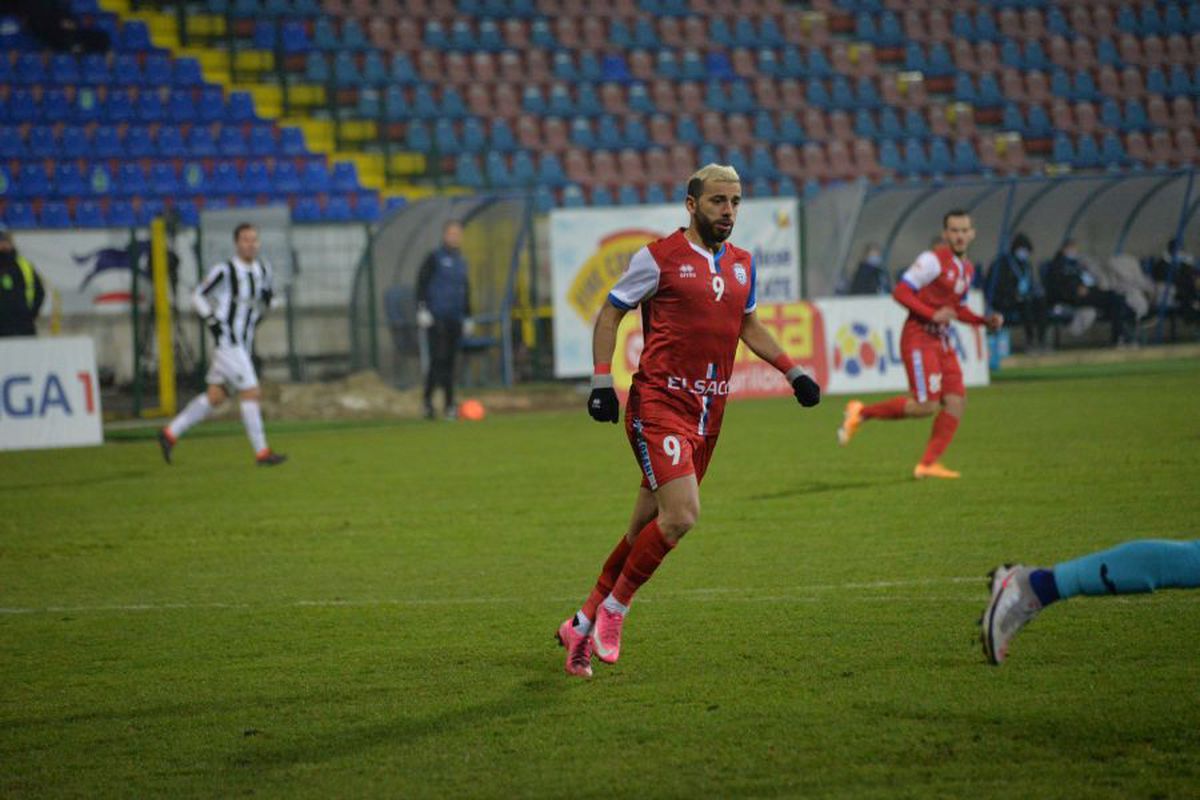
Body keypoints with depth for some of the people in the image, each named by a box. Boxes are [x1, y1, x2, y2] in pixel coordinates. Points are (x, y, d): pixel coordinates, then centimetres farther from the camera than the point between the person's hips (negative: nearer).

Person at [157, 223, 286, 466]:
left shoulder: (263, 268, 8)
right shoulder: (225, 271, -12)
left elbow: (265, 301, 23)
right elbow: (198, 296, -4)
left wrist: (267, 298, 0)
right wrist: (212, 320, -15)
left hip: (244, 344, 8)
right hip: (227, 342, -8)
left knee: (215, 396, 11)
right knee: (250, 392, -10)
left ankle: (171, 433, 22)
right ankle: (261, 453, -5)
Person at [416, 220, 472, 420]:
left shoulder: (461, 261, 17)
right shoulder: (435, 258, -1)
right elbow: (421, 283, -6)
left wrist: (467, 317, 22)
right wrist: (422, 309, -14)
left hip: (455, 319, 6)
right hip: (436, 318, -6)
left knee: (449, 361, 5)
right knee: (438, 359, -13)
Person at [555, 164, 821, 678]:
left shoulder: (742, 264, 13)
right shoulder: (659, 258, -6)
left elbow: (748, 325, 29)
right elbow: (610, 314, 2)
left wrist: (792, 371, 19)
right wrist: (602, 381, -8)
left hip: (706, 414, 6)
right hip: (658, 403, -6)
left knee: (646, 529, 8)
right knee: (681, 515, -20)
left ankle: (583, 625, 21)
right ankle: (613, 611, -2)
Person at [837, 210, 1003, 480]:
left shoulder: (967, 268, 15)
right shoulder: (933, 260, -12)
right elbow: (900, 292, -16)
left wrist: (986, 321, 10)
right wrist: (932, 314, -24)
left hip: (941, 341, 9)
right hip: (918, 338, -9)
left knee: (956, 401, -3)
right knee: (927, 405, -15)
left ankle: (928, 464, 2)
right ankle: (861, 413, 1)